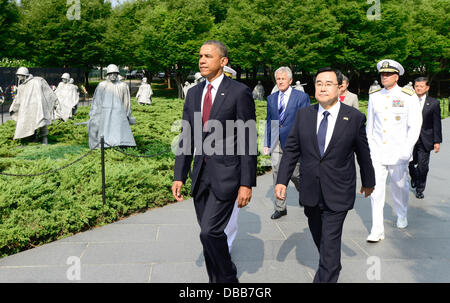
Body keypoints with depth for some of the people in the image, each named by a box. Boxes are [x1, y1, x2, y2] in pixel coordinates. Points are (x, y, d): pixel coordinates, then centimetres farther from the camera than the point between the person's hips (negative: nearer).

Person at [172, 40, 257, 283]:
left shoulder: (240, 92, -7)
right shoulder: (194, 93, 10)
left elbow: (248, 141, -9)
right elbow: (186, 137, 12)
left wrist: (247, 183, -12)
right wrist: (179, 176, 7)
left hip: (226, 174, -6)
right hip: (201, 174, 6)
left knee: (210, 231, -10)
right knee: (209, 233, 13)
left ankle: (228, 278, 15)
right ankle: (215, 279, 31)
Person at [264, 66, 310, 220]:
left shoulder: (302, 97, -2)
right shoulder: (271, 98, 12)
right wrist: (266, 143, 10)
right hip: (276, 143, 4)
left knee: (294, 173, 2)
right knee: (277, 173, 4)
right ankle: (280, 208, 14)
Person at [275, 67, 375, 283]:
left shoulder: (355, 117, -6)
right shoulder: (303, 115, 1)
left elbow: (363, 153, 5)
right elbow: (291, 150, 2)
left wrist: (368, 182, 16)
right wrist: (282, 181, -5)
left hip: (337, 194, -4)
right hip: (310, 191, 4)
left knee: (330, 242, -3)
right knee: (318, 236, 21)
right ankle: (332, 266, 47)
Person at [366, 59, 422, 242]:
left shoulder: (408, 97, -2)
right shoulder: (374, 97, 7)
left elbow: (415, 125, -3)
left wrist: (407, 148, -15)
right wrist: (367, 148, 10)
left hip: (398, 153, -1)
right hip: (376, 152, 2)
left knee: (399, 186, 14)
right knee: (376, 189, -6)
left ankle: (402, 216, 42)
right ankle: (377, 230, -2)